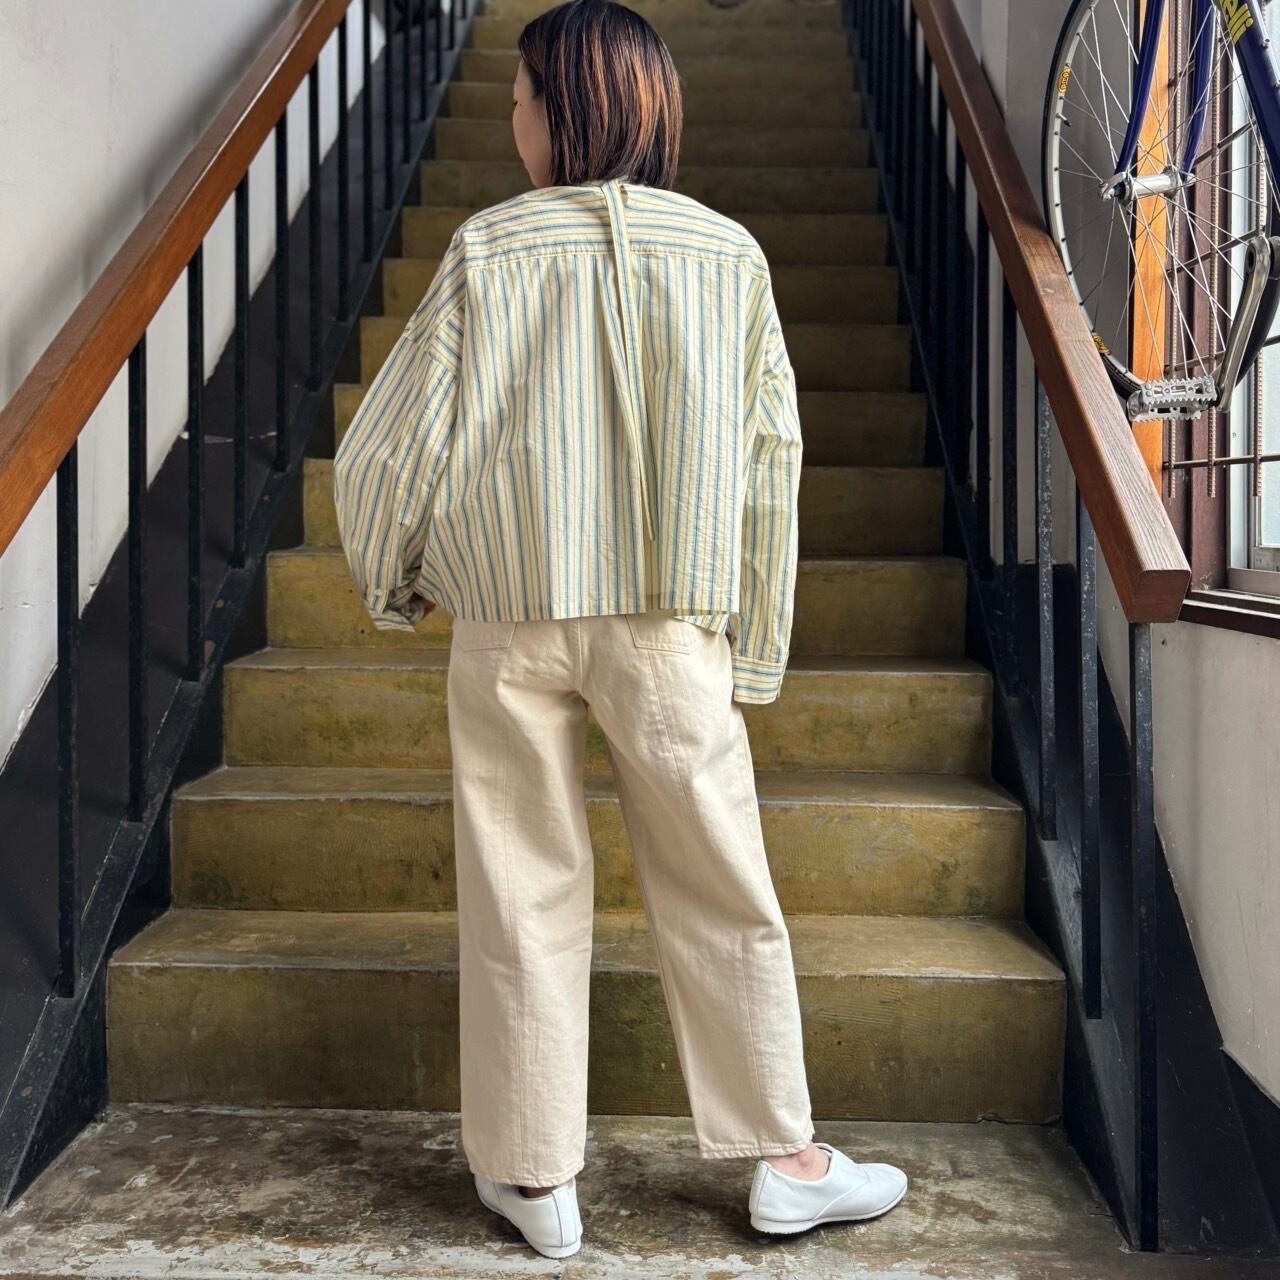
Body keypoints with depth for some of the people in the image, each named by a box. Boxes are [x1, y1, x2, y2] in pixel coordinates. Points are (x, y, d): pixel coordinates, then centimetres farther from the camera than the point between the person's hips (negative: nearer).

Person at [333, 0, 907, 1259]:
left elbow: (396, 445, -3)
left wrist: (388, 584, 16)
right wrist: (756, 646, 9)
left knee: (522, 895, 10)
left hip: (508, 618, 0)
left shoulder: (486, 249, -2)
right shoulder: (727, 252, 2)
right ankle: (788, 1162, 22)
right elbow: (771, 456, 2)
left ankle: (534, 1176, 21)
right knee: (718, 895, 10)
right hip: (670, 623, 1)